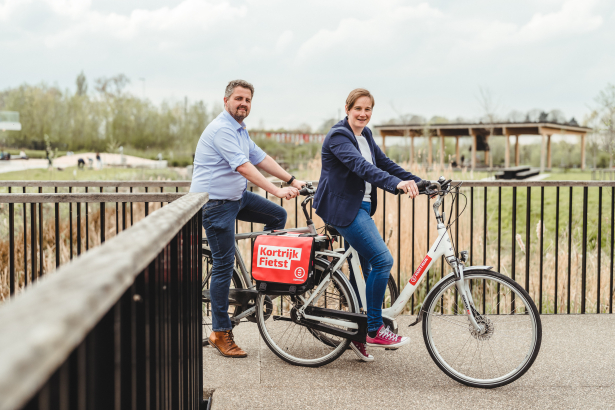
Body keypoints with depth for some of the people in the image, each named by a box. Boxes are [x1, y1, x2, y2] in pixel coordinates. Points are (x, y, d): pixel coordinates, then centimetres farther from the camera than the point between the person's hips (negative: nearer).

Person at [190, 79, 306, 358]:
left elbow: (261, 159, 13)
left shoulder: (240, 130, 14)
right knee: (224, 264, -7)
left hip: (236, 197, 9)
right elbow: (243, 167, -28)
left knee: (277, 216, 8)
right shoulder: (221, 129, -19)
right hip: (215, 203, -9)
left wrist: (292, 181, 5)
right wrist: (277, 191, -31)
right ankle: (220, 333, 2)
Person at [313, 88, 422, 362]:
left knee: (366, 267, 10)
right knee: (382, 260, -17)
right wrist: (397, 184, -44)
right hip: (342, 207, -10)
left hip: (361, 207, 10)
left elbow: (385, 163, 12)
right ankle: (374, 330, -6)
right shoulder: (338, 136, -15)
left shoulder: (365, 135, 14)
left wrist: (420, 182, 1)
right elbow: (361, 166, -31)